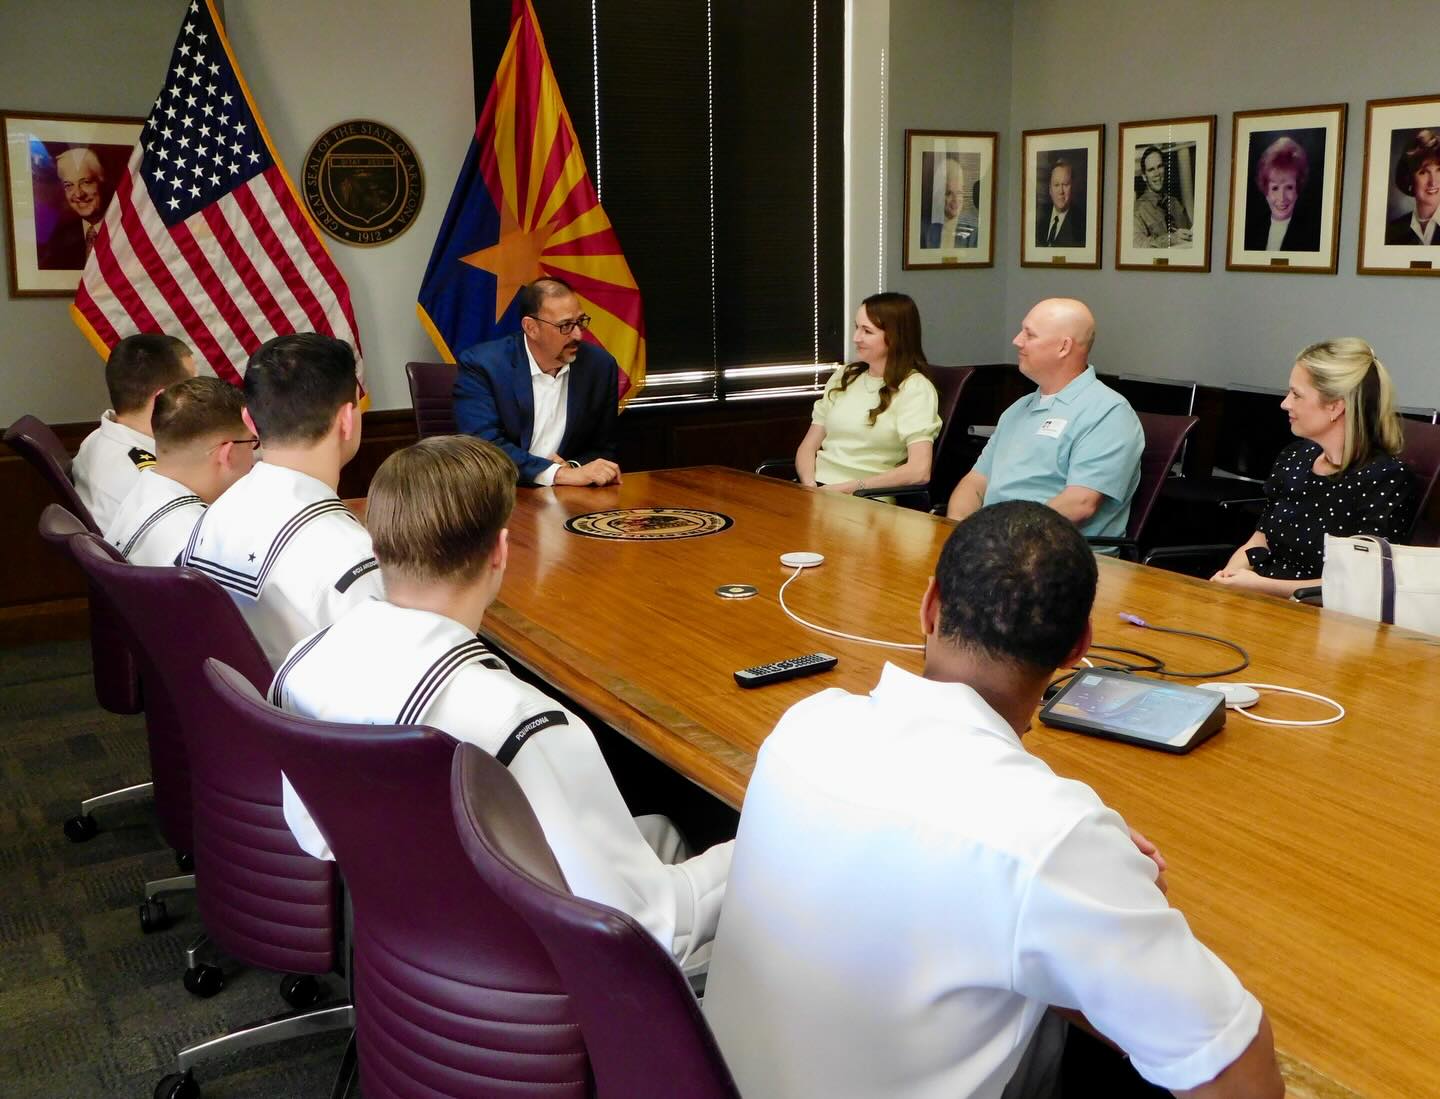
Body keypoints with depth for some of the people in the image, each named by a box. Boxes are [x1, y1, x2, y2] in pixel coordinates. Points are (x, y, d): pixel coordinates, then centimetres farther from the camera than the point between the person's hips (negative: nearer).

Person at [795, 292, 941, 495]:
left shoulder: (914, 388, -3)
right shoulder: (844, 376, 16)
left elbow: (919, 471, -15)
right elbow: (808, 446, 14)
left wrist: (847, 488, -16)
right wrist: (809, 485, -7)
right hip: (819, 489, 6)